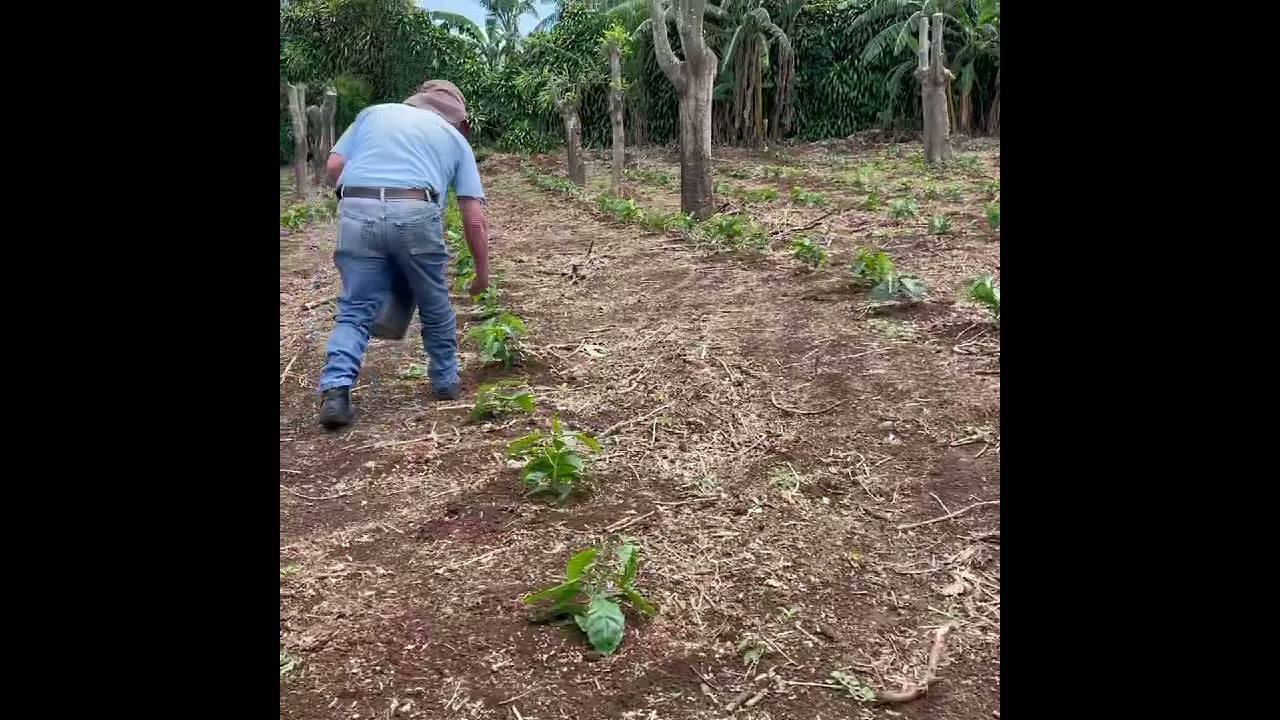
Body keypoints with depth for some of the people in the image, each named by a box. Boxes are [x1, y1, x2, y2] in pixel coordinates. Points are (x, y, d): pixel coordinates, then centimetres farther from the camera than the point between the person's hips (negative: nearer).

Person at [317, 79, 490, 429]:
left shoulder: (373, 112, 27)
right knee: (435, 307, 18)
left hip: (357, 211, 2)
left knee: (354, 310, 10)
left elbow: (334, 166, 15)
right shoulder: (455, 138, 23)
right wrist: (482, 272, 27)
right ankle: (445, 382, 32)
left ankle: (335, 390, -5)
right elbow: (474, 219, 17)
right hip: (415, 214, -1)